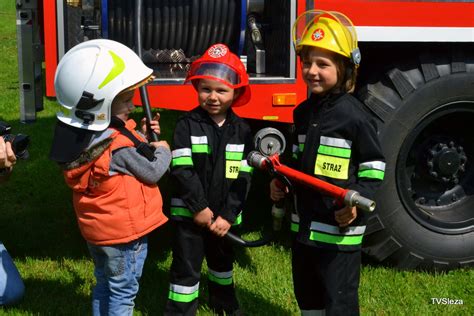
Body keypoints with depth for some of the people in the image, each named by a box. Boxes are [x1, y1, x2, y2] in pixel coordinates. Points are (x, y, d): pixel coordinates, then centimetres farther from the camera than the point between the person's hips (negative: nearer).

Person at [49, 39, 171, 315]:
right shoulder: (120, 146, -29)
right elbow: (153, 172, -17)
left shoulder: (82, 137, -3)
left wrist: (141, 138, 1)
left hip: (96, 229, 8)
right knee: (124, 292, 8)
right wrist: (162, 150, 0)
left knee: (105, 284, 23)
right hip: (126, 231, -8)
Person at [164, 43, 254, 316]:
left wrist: (228, 215, -12)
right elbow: (182, 170, -15)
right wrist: (198, 208, -18)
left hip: (225, 215, 4)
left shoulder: (241, 130, -3)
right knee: (186, 268, 1)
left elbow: (243, 178, -5)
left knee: (223, 260, 25)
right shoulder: (187, 125, -9)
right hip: (190, 212, -3)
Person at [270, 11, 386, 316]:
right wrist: (282, 182, 5)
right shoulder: (303, 112, 8)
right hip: (304, 225, 8)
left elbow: (374, 168, -12)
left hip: (340, 229, -7)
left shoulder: (355, 116, -14)